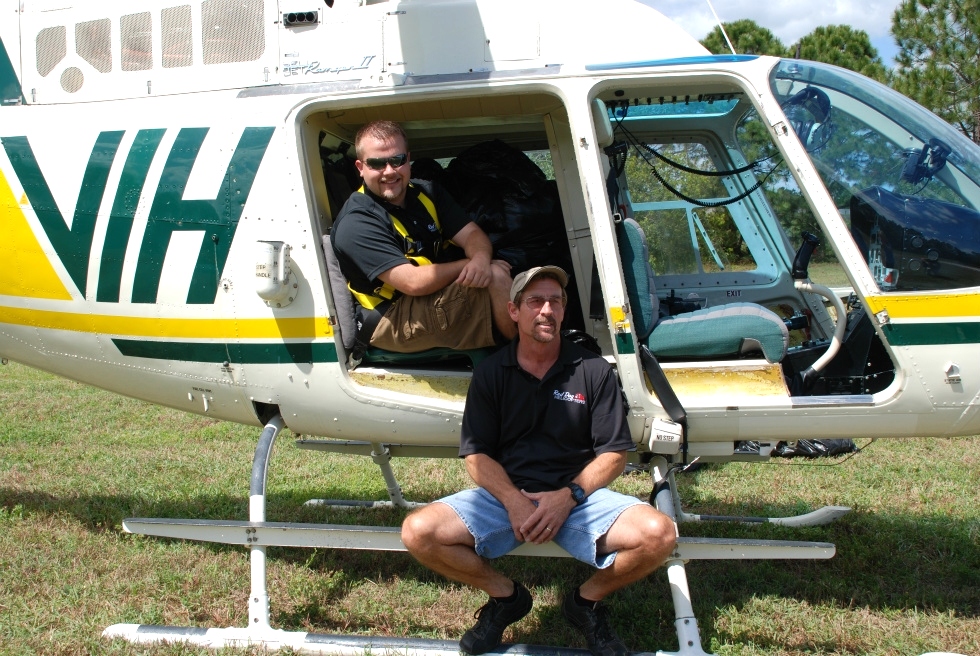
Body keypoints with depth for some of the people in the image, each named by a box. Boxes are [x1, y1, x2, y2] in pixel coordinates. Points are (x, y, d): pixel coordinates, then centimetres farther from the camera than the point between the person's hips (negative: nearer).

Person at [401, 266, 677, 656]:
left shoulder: (593, 371, 3)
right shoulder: (490, 373, 6)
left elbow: (614, 453, 1)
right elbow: (476, 455, 1)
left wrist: (568, 496, -16)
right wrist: (513, 500, -18)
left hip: (578, 496, -1)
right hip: (504, 493, 1)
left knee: (658, 534, -27)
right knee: (418, 532, -22)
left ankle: (587, 600, 4)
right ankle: (505, 596, 5)